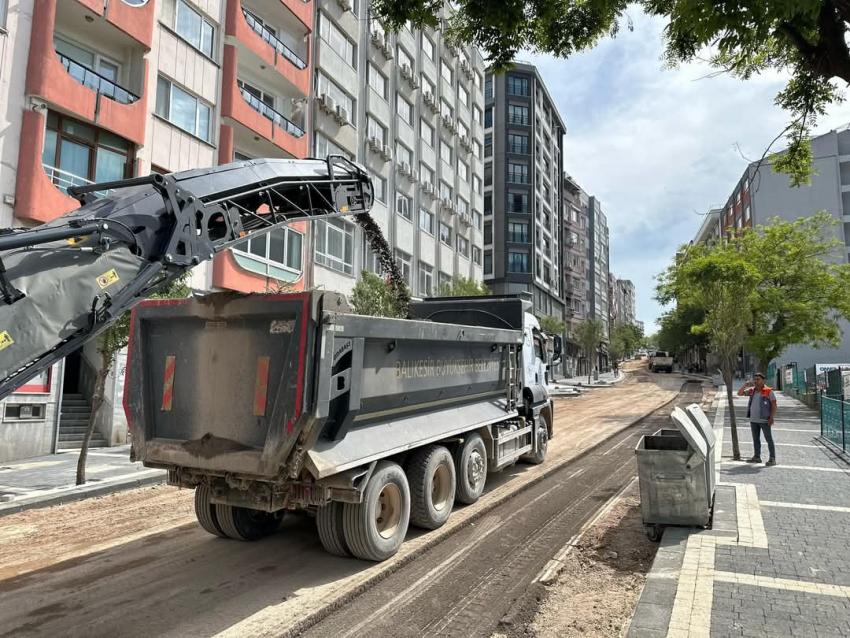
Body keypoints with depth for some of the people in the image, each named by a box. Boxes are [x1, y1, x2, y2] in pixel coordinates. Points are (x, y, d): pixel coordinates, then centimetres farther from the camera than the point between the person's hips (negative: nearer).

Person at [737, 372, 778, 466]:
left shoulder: (768, 391, -8)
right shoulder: (752, 390, 8)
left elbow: (774, 404, -9)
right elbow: (739, 393, 9)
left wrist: (772, 417, -16)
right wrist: (746, 384, -4)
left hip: (764, 420, -6)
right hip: (753, 420, 6)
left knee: (769, 439, -1)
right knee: (755, 439, 12)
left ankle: (772, 459, 2)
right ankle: (757, 457, 20)